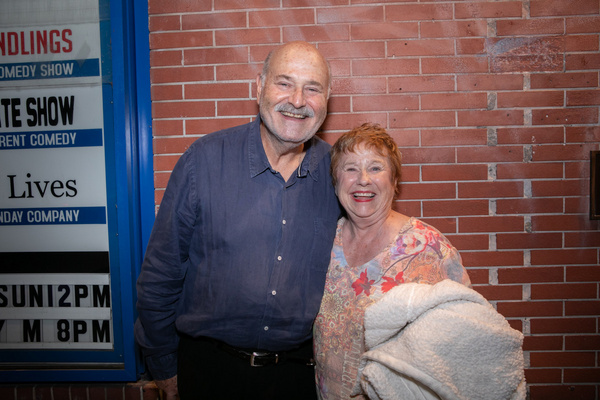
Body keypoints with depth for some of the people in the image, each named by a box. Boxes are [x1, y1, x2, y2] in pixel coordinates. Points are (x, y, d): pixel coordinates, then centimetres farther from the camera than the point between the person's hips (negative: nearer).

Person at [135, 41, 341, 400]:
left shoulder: (338, 173, -6)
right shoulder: (204, 160, -12)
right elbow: (161, 274, -5)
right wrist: (164, 367, 0)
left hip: (298, 369, 2)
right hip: (209, 366, -1)